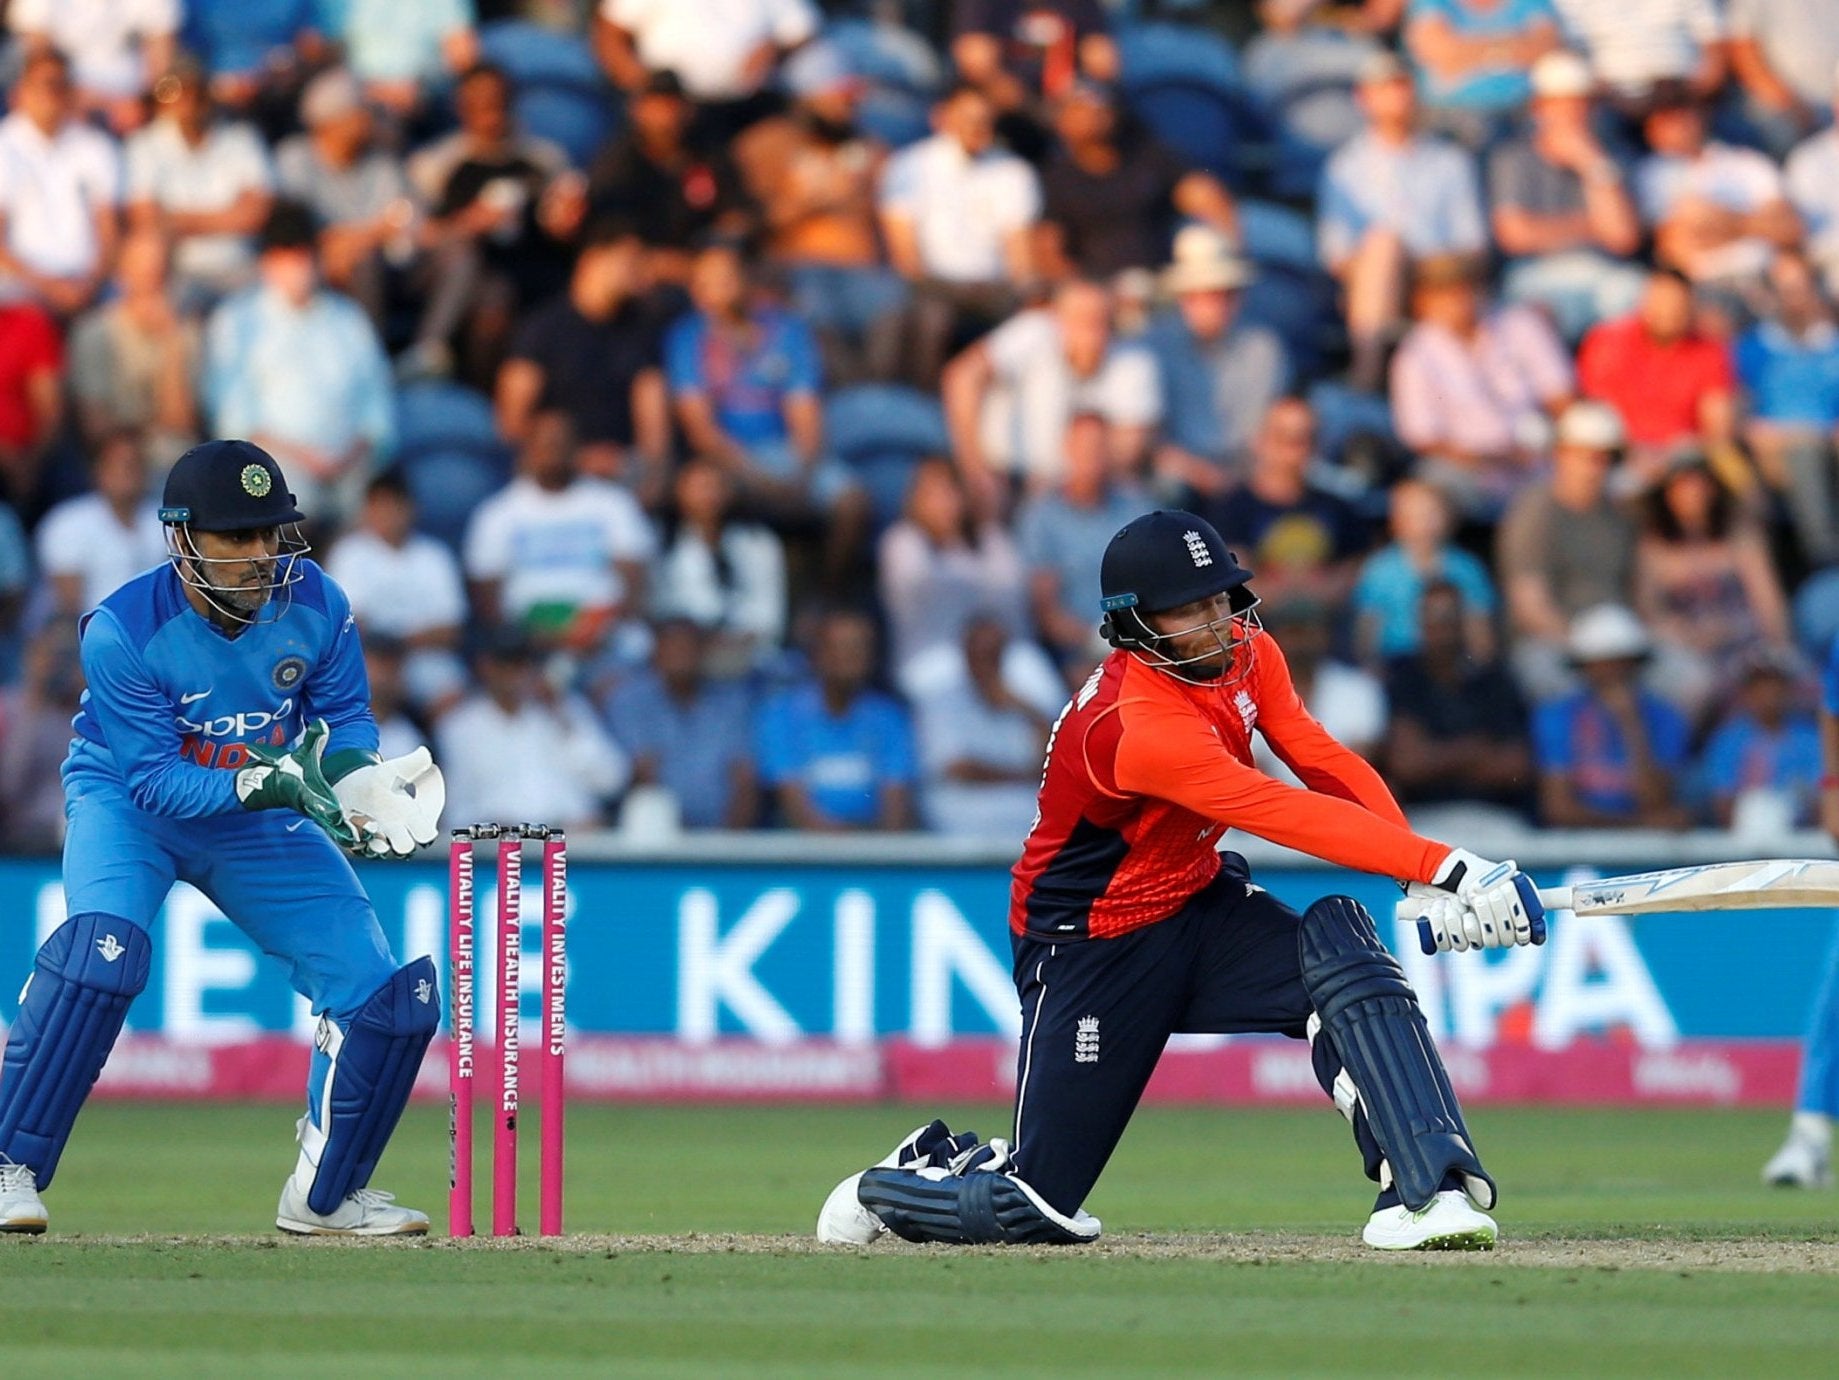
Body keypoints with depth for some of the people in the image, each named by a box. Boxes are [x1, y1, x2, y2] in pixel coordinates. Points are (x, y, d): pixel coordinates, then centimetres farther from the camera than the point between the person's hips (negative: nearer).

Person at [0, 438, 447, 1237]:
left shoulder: (315, 605, -16)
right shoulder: (123, 631, -28)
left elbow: (344, 718, -3)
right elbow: (155, 780, -28)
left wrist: (356, 776, -26)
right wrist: (268, 783, -41)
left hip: (259, 823, 4)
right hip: (131, 803, -4)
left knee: (394, 995, -4)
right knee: (102, 944, -35)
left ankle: (325, 1193, 19)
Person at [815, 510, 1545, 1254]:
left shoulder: (1246, 655, -7)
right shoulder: (1141, 729, -34)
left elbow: (1326, 764, -7)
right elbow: (1291, 818, -37)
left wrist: (1430, 881, -21)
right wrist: (1444, 868, -41)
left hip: (1201, 905, 7)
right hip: (1091, 947, -7)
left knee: (1343, 948, -24)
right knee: (1035, 1210, -3)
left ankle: (1428, 1190, -29)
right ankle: (904, 1179, 30)